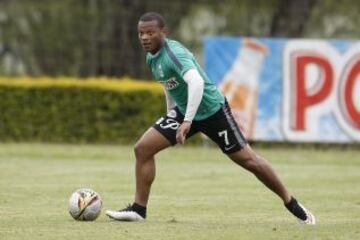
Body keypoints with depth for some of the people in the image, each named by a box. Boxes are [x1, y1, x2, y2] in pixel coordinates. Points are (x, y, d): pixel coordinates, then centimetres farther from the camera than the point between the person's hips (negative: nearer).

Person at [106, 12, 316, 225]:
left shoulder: (174, 53, -27)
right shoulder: (152, 57, 1)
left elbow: (196, 82, -42)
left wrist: (187, 122, -46)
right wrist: (170, 115, 23)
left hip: (212, 110, -8)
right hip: (183, 111, 8)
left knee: (247, 159, -3)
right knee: (143, 148, -5)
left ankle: (292, 204, 12)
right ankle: (138, 209, 3)